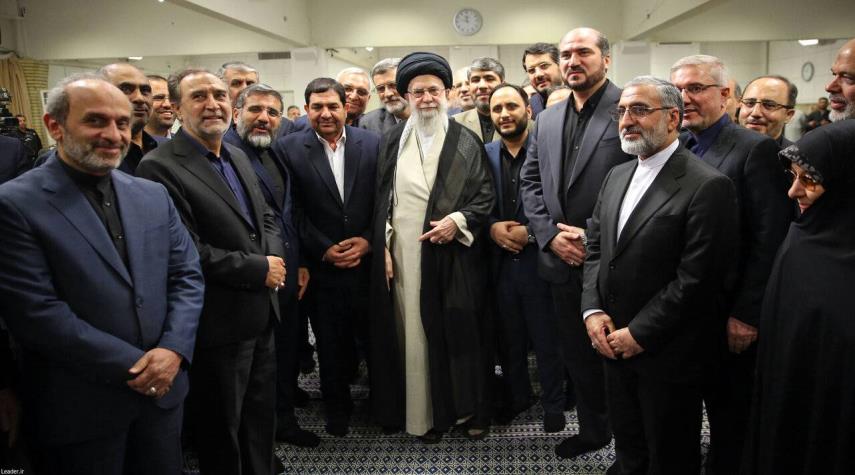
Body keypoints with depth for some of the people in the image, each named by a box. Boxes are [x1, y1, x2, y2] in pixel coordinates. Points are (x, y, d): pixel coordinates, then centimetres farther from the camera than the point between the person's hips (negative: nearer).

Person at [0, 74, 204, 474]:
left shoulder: (153, 196, 6)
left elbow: (188, 276, 4)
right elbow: (36, 313, -16)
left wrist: (174, 350, -12)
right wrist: (133, 365, -16)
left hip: (162, 389, 5)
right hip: (78, 407, -4)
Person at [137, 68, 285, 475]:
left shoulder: (238, 157, 10)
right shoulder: (160, 167, -17)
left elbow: (266, 218, 15)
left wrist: (274, 258, -5)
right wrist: (258, 269, -17)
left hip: (260, 315, 8)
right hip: (219, 324, -8)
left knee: (262, 417, 23)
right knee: (221, 430, 13)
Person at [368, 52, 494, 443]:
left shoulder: (467, 142, 5)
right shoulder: (391, 142, 9)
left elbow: (485, 196, 3)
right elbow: (381, 201, 8)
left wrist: (459, 221, -13)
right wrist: (384, 247, 2)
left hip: (455, 255, -1)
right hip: (405, 255, 2)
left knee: (460, 332, 5)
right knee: (415, 334, 5)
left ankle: (469, 409, 22)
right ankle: (427, 413, 19)